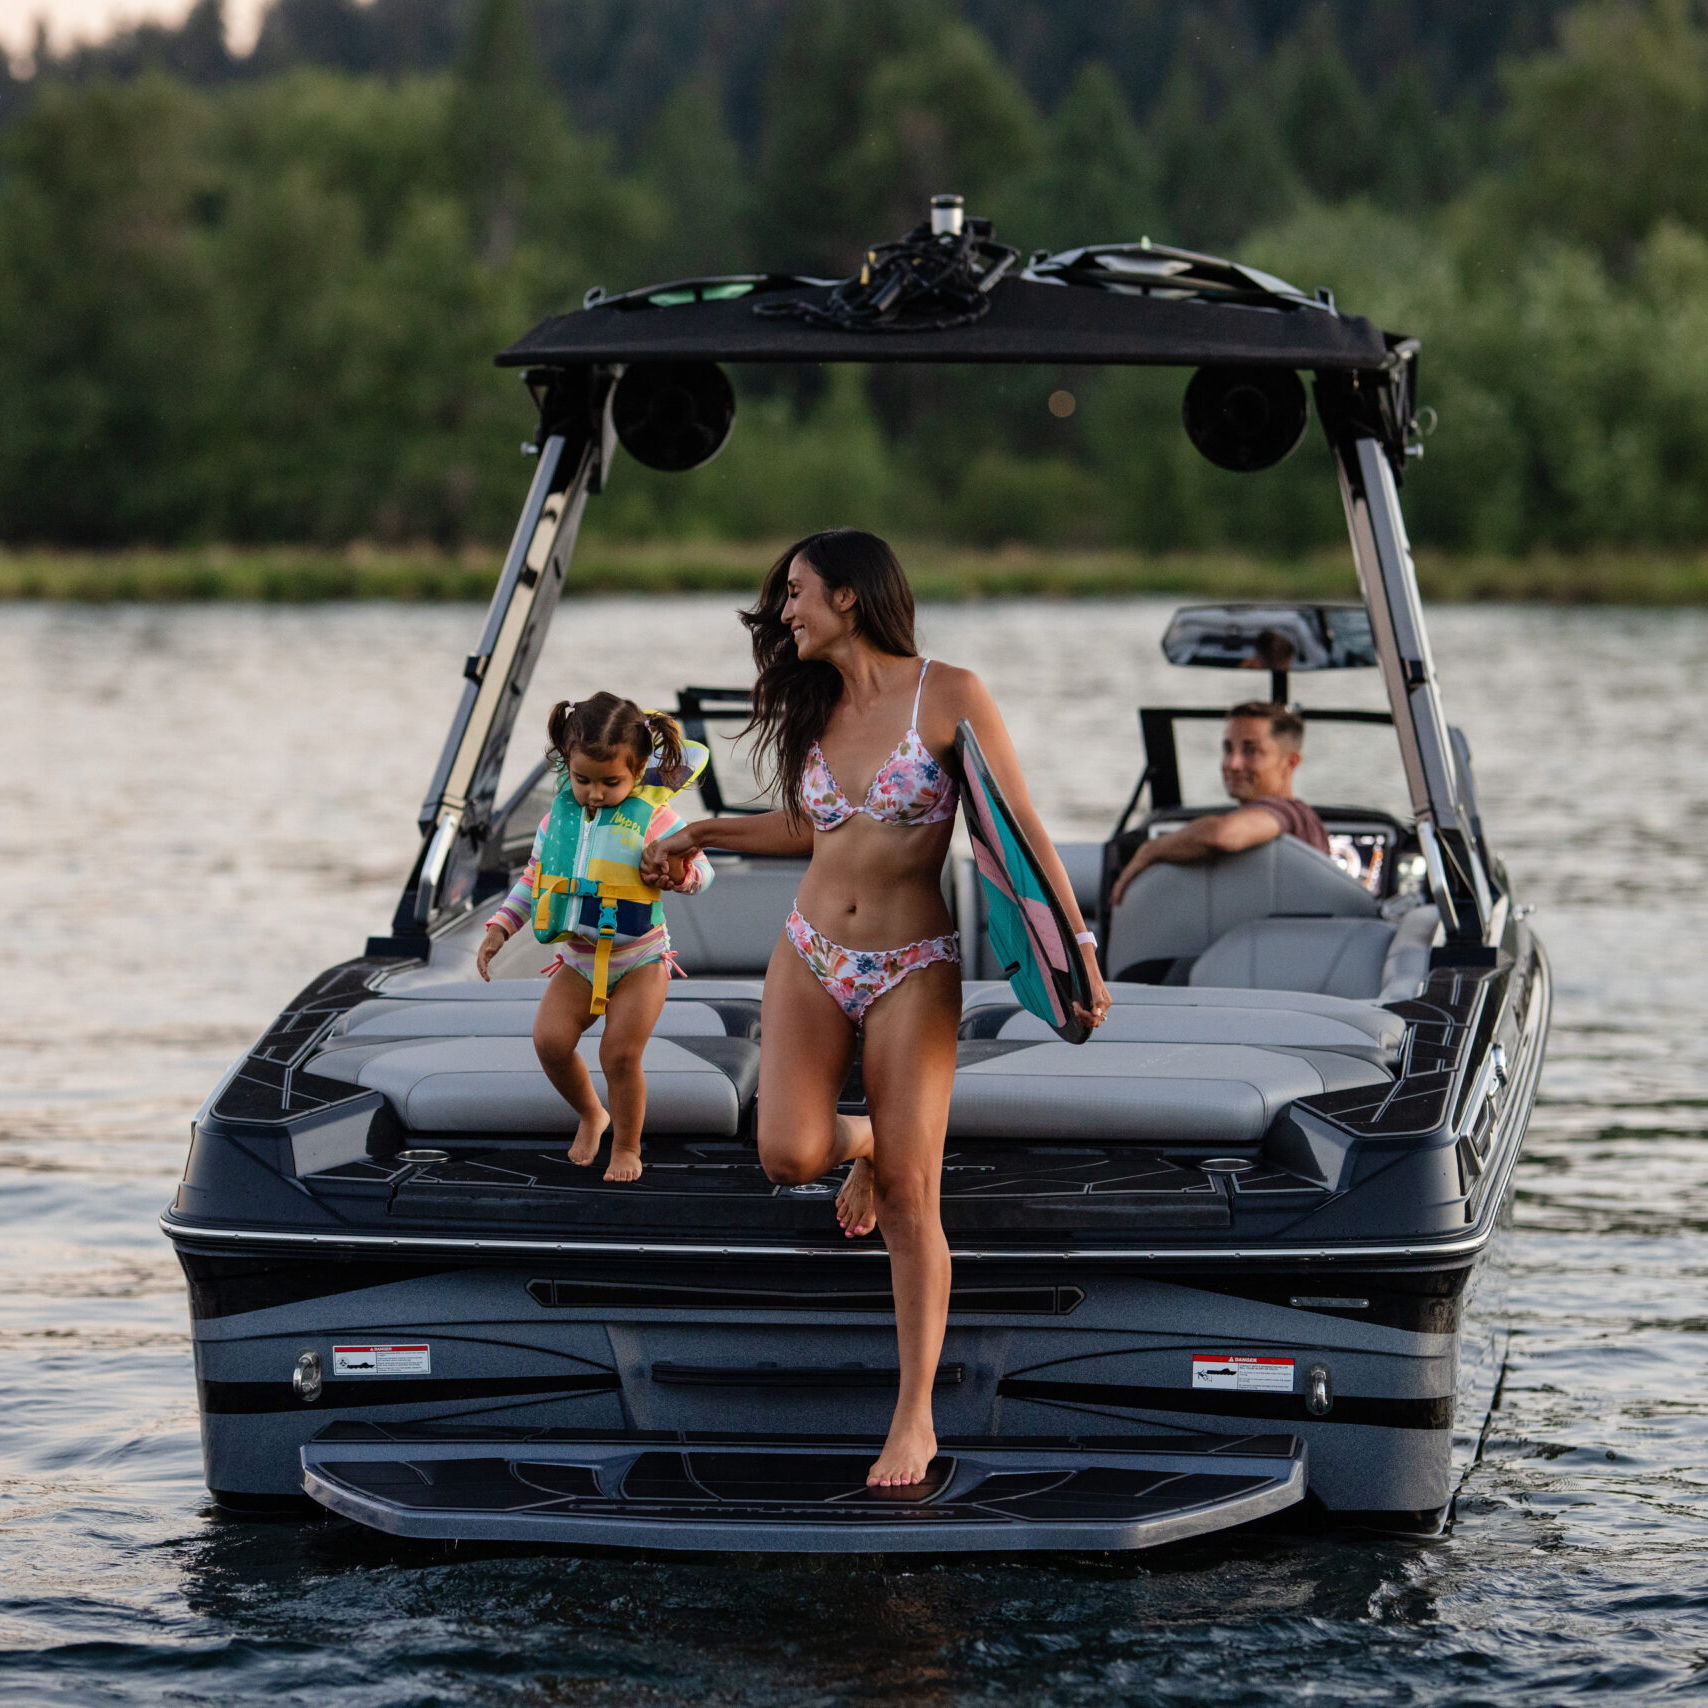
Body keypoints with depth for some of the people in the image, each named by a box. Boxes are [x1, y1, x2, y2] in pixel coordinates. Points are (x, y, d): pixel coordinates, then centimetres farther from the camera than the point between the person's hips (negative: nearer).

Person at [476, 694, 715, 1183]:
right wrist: (499, 928, 2)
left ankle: (626, 1146, 11)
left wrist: (680, 872, -32)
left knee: (620, 1054, -13)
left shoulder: (653, 817, -12)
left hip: (639, 960, -4)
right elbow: (532, 879, 12)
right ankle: (590, 1114, 14)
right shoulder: (559, 817, 0)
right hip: (579, 960, 4)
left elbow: (701, 871, -8)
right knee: (550, 1040, -14)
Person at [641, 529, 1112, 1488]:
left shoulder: (949, 696, -8)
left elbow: (1019, 831, -7)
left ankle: (916, 1416, 3)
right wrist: (704, 834, 24)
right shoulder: (816, 711, 8)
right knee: (790, 1156, -16)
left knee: (909, 1195, -7)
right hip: (811, 958, 4)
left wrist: (1078, 948, -12)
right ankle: (860, 1140, 23)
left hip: (913, 971, -4)